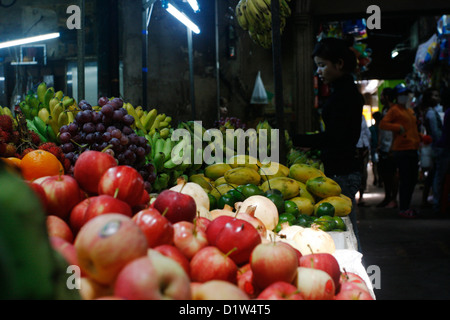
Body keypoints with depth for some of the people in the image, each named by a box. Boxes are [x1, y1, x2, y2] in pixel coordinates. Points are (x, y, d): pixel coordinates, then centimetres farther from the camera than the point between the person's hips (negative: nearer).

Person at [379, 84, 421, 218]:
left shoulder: (410, 110, 21)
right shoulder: (394, 109, -5)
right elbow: (383, 124, -15)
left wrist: (419, 137, 18)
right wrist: (398, 127, -20)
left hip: (413, 149, 9)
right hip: (402, 150, -9)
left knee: (412, 180, 11)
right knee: (405, 180, -8)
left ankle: (406, 206, 21)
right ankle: (403, 209, -1)